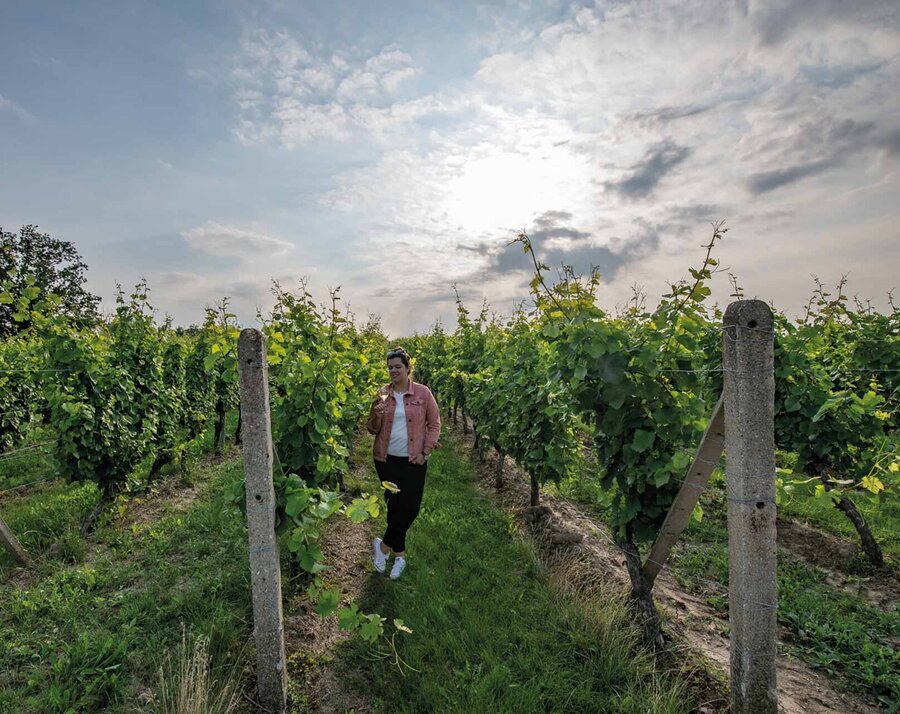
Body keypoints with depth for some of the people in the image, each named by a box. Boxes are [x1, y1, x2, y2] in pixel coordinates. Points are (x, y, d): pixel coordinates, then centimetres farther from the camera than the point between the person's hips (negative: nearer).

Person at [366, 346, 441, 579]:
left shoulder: (423, 393, -5)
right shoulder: (381, 394, 1)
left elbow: (434, 424, 0)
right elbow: (372, 430, 4)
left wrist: (425, 452, -8)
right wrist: (376, 415, -17)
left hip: (413, 460, -1)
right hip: (386, 459, 1)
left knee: (410, 507, -1)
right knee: (395, 505, 5)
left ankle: (384, 545, 22)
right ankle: (399, 553, 25)